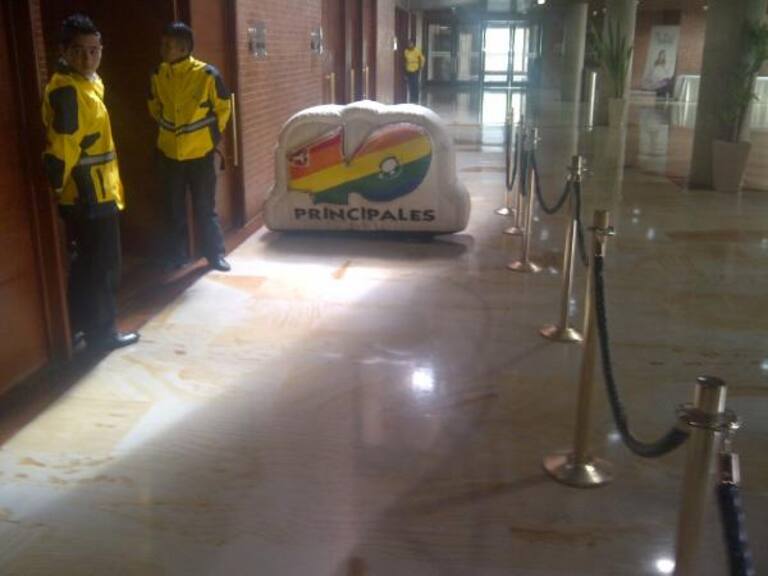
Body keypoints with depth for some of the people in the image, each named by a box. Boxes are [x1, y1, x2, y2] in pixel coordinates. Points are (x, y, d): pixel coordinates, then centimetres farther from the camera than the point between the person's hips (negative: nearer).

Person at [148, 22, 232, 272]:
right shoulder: (158, 75, -3)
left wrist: (213, 136, 2)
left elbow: (223, 107, -1)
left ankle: (215, 254, 19)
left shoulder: (207, 74, -15)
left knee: (205, 207, 5)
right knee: (175, 208, 12)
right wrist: (166, 129, 15)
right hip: (169, 153, 3)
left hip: (200, 153, -3)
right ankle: (178, 254, 26)